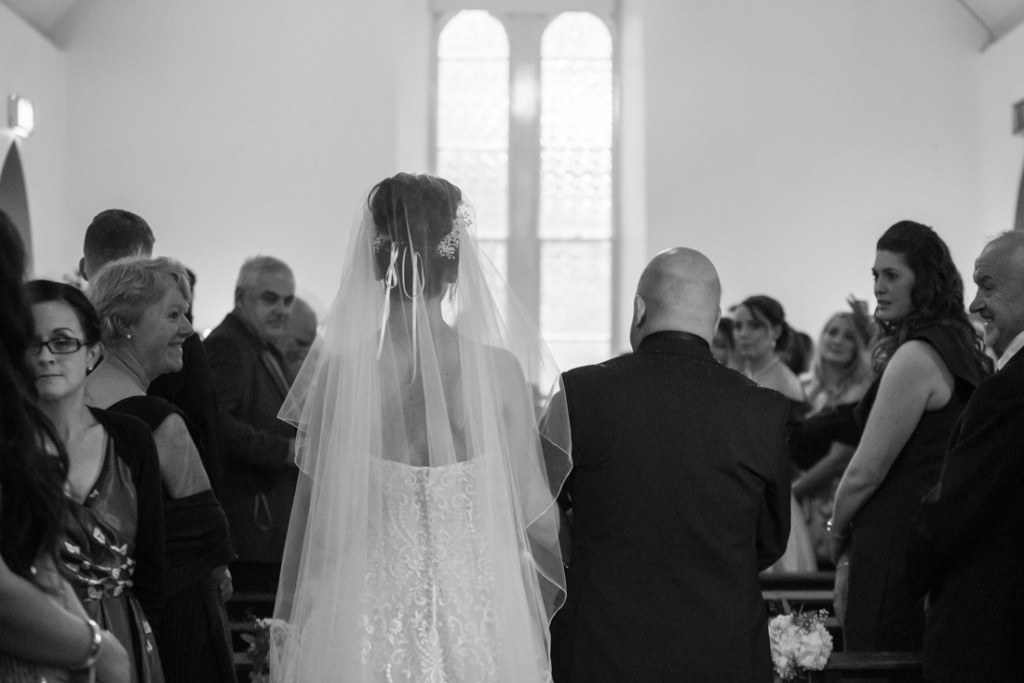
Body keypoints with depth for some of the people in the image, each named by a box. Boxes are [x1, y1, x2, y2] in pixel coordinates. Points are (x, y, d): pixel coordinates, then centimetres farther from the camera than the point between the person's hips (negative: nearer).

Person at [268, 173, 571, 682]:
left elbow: (314, 516, -2)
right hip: (475, 615, 0)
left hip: (361, 616, 0)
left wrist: (291, 624, 8)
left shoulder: (336, 369, -9)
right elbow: (525, 505, -5)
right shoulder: (499, 369, -10)